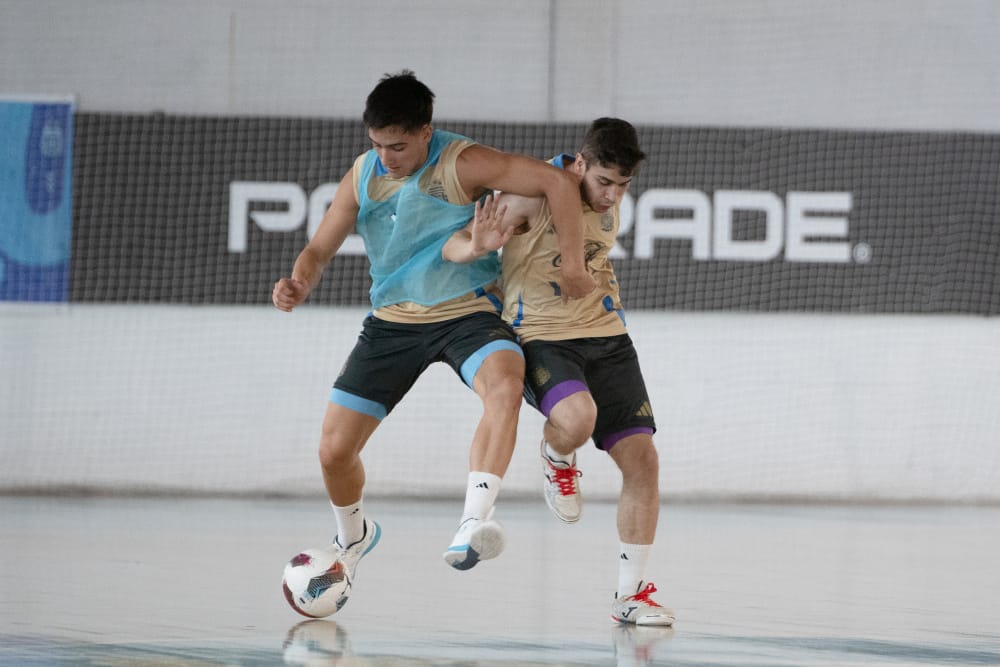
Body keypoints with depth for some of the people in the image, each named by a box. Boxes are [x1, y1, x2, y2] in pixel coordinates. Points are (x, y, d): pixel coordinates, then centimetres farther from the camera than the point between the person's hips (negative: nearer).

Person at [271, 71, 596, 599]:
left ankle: (473, 524, -51)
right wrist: (298, 286, -18)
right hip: (392, 320, 4)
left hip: (466, 313, -4)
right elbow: (320, 248, 4)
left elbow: (557, 183, -21)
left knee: (505, 382, -39)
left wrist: (572, 267, -23)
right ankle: (353, 538, 33)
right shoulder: (363, 175, -1)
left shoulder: (464, 164, -17)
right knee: (334, 449, 0)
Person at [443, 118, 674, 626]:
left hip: (606, 337, 6)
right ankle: (556, 461, 3)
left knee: (641, 458, -5)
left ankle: (631, 593, 7)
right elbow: (451, 246, -20)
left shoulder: (609, 198, 4)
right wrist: (477, 247, -40)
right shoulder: (533, 194, -16)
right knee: (576, 416, -36)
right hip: (541, 337, -6)